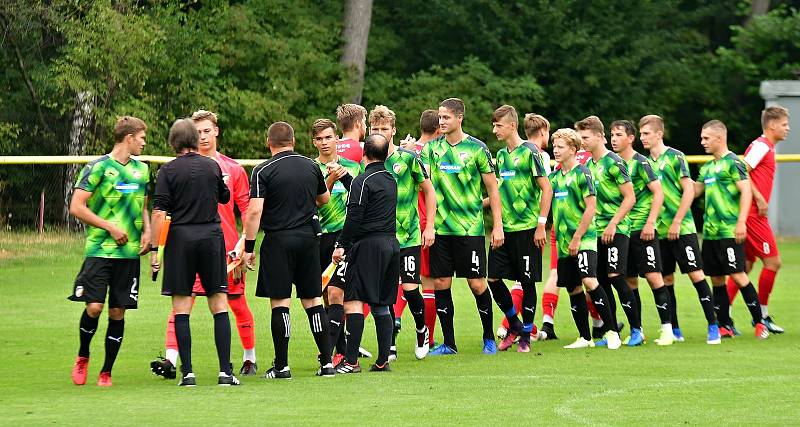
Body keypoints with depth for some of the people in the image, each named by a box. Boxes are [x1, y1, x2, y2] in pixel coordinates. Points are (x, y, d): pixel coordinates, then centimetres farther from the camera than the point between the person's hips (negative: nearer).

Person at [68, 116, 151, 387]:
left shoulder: (141, 170, 15)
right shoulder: (98, 167, -5)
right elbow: (76, 207, -8)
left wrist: (147, 230, 8)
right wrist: (110, 227, -11)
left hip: (130, 252, 5)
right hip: (99, 249, -5)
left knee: (118, 312, 3)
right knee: (94, 306, -14)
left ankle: (106, 372, 12)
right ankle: (82, 357, 12)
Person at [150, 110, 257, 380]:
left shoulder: (233, 168, 6)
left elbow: (247, 208, 8)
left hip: (227, 248, 1)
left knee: (238, 304, 9)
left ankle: (250, 358, 25)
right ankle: (170, 360, -19)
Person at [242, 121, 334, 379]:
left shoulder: (263, 171, -7)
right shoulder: (311, 167, 7)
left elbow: (254, 211, -15)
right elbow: (324, 198, 23)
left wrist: (249, 247, -10)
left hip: (278, 241, -4)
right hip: (309, 237, 4)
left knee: (280, 302, 0)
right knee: (313, 300, 9)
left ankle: (281, 366, 0)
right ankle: (327, 362, 7)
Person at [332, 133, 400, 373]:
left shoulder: (363, 181, -8)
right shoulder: (391, 180, 15)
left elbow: (354, 217, -15)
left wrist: (342, 245, -10)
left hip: (368, 245, -8)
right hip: (391, 243, 8)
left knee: (353, 302, -8)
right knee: (381, 306, 11)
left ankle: (351, 362, -14)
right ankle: (382, 361, 8)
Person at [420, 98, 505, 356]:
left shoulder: (476, 148, -2)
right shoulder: (431, 148, 8)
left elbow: (492, 189, 2)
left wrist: (498, 225, -1)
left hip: (470, 228, -3)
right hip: (440, 228, 3)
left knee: (477, 283, -2)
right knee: (440, 284, 2)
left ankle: (489, 338, 15)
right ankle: (448, 343, 11)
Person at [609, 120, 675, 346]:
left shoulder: (640, 162, -8)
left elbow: (658, 193, -11)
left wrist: (650, 223, -17)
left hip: (642, 228, -7)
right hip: (622, 229, 7)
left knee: (653, 276, -9)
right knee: (630, 281, 7)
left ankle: (667, 328, -5)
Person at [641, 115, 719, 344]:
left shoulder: (674, 157, -6)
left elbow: (689, 191, -9)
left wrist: (676, 222, -13)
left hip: (682, 228, -6)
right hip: (659, 230, 6)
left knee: (696, 274, -7)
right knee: (666, 279, 6)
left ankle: (713, 327, -4)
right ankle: (674, 330, 13)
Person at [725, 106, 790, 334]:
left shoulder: (766, 147, 19)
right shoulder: (761, 146, -10)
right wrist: (759, 199, -19)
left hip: (752, 214, 10)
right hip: (753, 213, -10)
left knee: (745, 265, 9)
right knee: (773, 261, -5)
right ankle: (762, 315, 4)